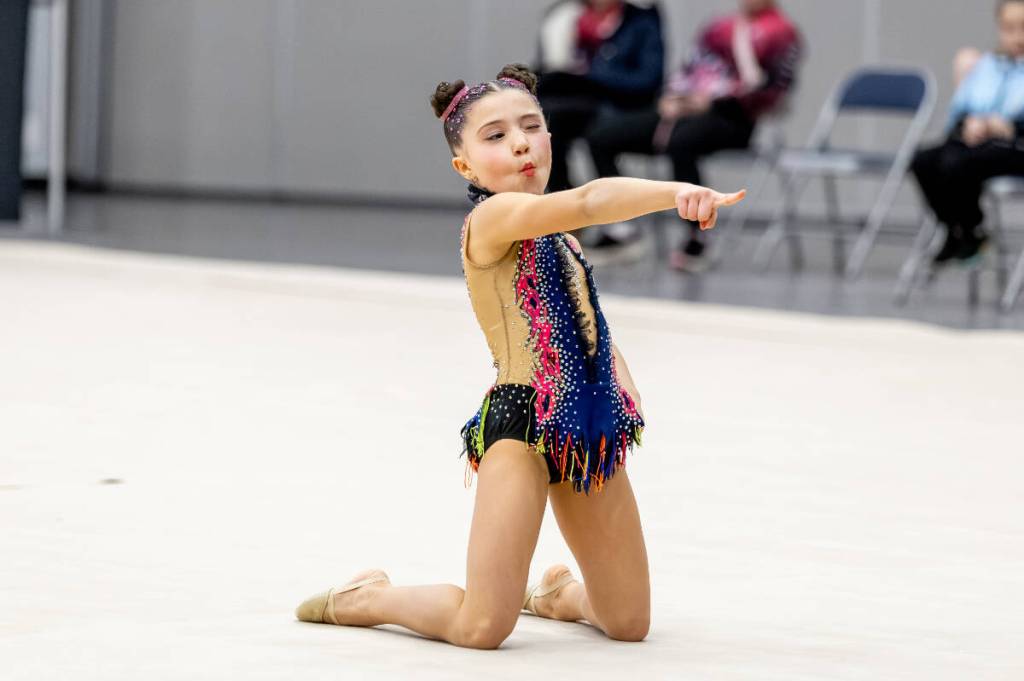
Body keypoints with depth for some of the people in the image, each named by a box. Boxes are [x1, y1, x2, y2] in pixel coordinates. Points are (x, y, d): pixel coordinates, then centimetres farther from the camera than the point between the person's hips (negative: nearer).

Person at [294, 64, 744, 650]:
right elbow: (588, 201, -30)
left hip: (588, 429, 8)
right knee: (483, 628, -12)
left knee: (629, 623, 10)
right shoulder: (494, 217, -11)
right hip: (522, 423, -8)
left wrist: (620, 373, 9)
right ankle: (365, 600, 17)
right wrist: (675, 193, -41)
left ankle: (558, 593, 45)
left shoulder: (555, 233, 16)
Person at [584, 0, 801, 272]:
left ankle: (696, 242, -31)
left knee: (679, 142, -40)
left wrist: (712, 99, -14)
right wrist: (671, 97, 1)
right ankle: (619, 227, -1)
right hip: (682, 108, 7)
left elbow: (774, 85, -10)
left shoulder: (782, 33, 2)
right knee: (600, 135, -6)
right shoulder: (717, 28, 24)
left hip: (730, 118, -7)